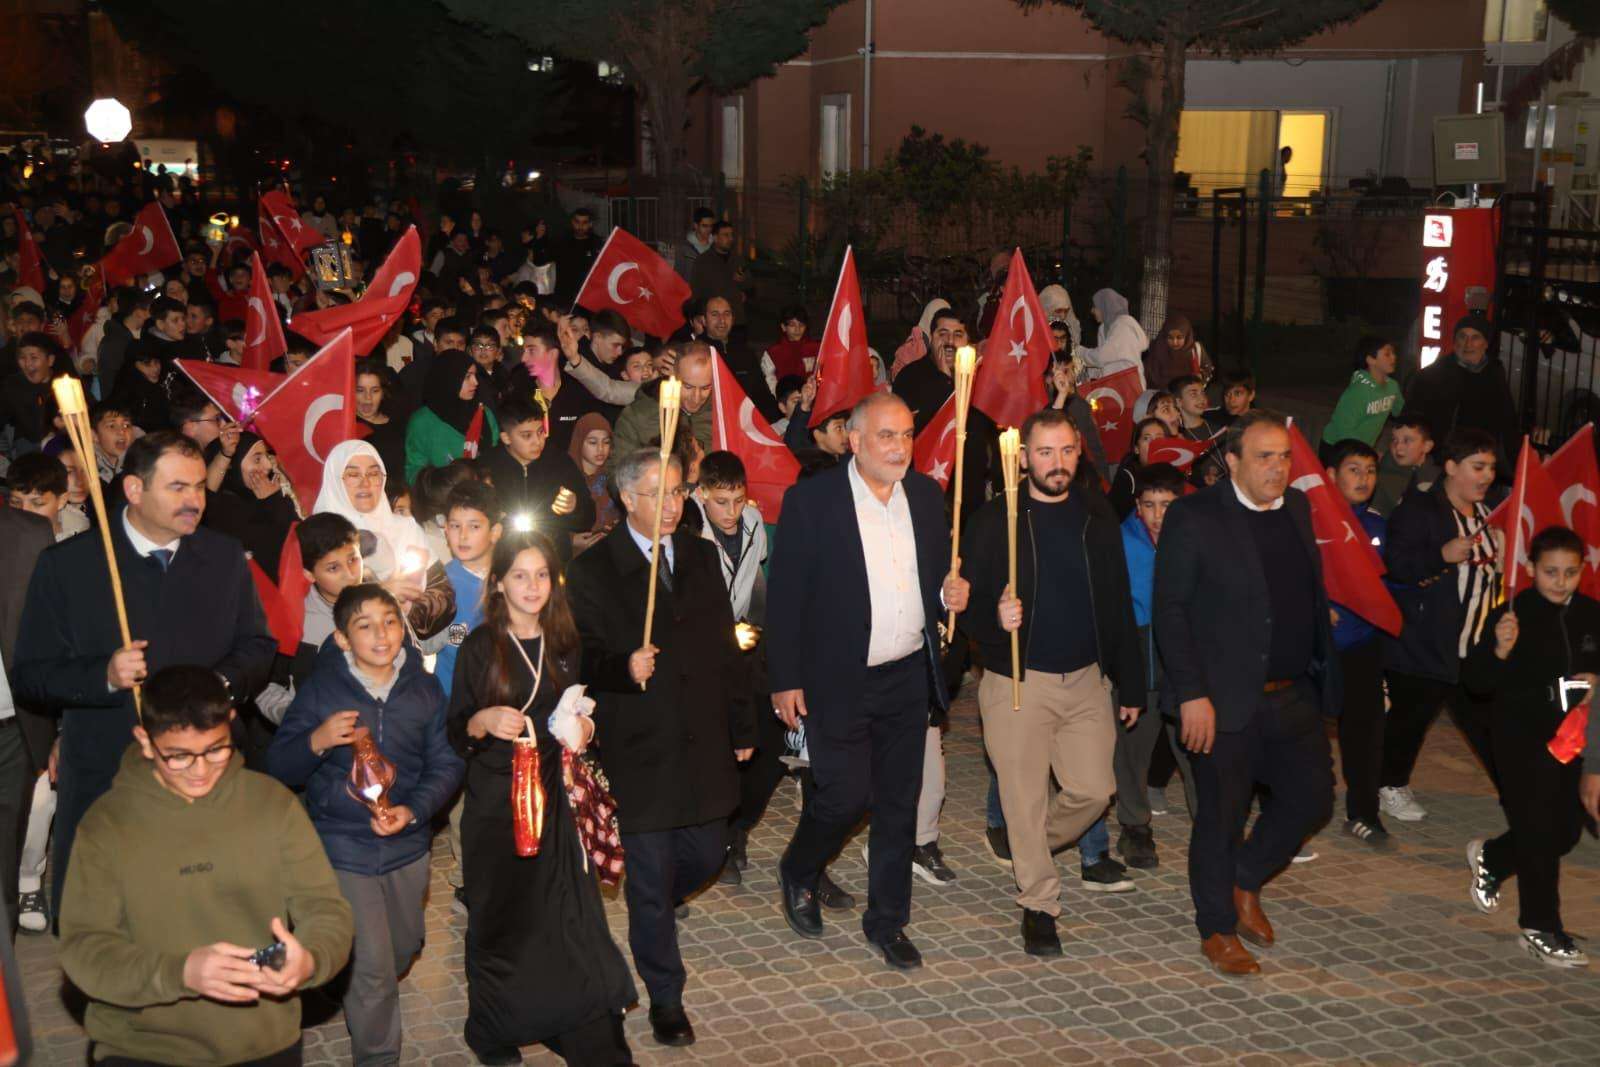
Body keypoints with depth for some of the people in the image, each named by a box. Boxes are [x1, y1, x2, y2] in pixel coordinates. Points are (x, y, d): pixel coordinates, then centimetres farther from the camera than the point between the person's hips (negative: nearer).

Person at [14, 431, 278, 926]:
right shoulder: (66, 565, -5)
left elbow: (259, 646, 11)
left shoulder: (226, 557, 5)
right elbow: (30, 675, -4)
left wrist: (223, 682, -11)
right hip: (104, 780, -2)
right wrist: (106, 676, -21)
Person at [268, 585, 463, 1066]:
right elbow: (279, 768, -7)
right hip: (343, 849, -4)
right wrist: (317, 741, -27)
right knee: (372, 966, -5)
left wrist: (413, 810, -18)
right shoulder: (320, 690, -8)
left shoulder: (425, 689, -1)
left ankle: (360, 1003, 53)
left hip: (406, 847, 4)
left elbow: (446, 764, -1)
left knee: (403, 949, 22)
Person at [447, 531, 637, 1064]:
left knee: (570, 917, -1)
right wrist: (484, 720, -23)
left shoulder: (565, 645, 8)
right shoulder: (480, 647, -3)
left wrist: (584, 728, -3)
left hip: (553, 799, 3)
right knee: (500, 922, 4)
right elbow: (456, 732, -2)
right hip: (494, 804, -2)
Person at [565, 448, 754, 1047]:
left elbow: (724, 644, 12)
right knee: (651, 876, 4)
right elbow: (583, 658, -8)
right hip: (638, 752, -4)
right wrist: (623, 668, -29)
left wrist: (741, 727, 13)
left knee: (706, 855, 13)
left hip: (704, 744, 5)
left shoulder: (700, 557, 8)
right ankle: (665, 998, 20)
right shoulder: (592, 571, -7)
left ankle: (652, 910, 47)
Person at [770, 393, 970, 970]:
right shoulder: (811, 500, -11)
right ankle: (798, 874, 29)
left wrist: (951, 592, -5)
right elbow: (784, 593, -9)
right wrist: (785, 680, -10)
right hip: (838, 681, -5)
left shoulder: (926, 495, 5)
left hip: (908, 678, 5)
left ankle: (887, 920, 26)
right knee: (845, 795, -2)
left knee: (899, 804, 10)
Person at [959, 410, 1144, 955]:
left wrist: (1130, 684, 9)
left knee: (1094, 789, 4)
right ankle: (1038, 904, 19)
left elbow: (1119, 605, 10)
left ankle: (1032, 847, 33)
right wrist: (993, 618, -28)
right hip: (1017, 683, -3)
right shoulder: (994, 520, -5)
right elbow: (969, 600, -5)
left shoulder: (1097, 516, 6)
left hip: (1087, 680, 4)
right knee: (1026, 798, 2)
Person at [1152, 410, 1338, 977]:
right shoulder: (1194, 517, -12)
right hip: (1226, 700, -6)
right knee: (1221, 817, 5)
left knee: (1311, 796, 11)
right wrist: (1191, 694, -17)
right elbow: (1170, 610, -13)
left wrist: (1322, 670, 9)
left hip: (1294, 694, 6)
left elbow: (1311, 591, 16)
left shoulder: (1297, 508, 8)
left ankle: (1245, 882, 34)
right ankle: (1218, 930, 23)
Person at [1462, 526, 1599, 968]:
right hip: (1521, 737, -5)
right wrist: (1500, 650, -32)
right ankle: (1541, 929, 6)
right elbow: (1474, 681, -14)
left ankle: (1490, 858, 39)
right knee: (1538, 831, -5)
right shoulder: (1512, 616, -13)